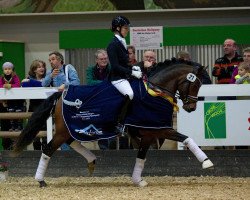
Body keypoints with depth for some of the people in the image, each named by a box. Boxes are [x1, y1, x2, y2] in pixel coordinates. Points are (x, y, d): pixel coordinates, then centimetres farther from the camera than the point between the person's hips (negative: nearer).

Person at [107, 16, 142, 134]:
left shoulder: (122, 43, 15)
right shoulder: (113, 44, -12)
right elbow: (115, 66, -18)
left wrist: (133, 68, 7)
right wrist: (132, 72, -18)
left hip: (125, 76, 10)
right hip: (117, 78, -10)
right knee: (129, 94, -34)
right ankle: (119, 125, -30)